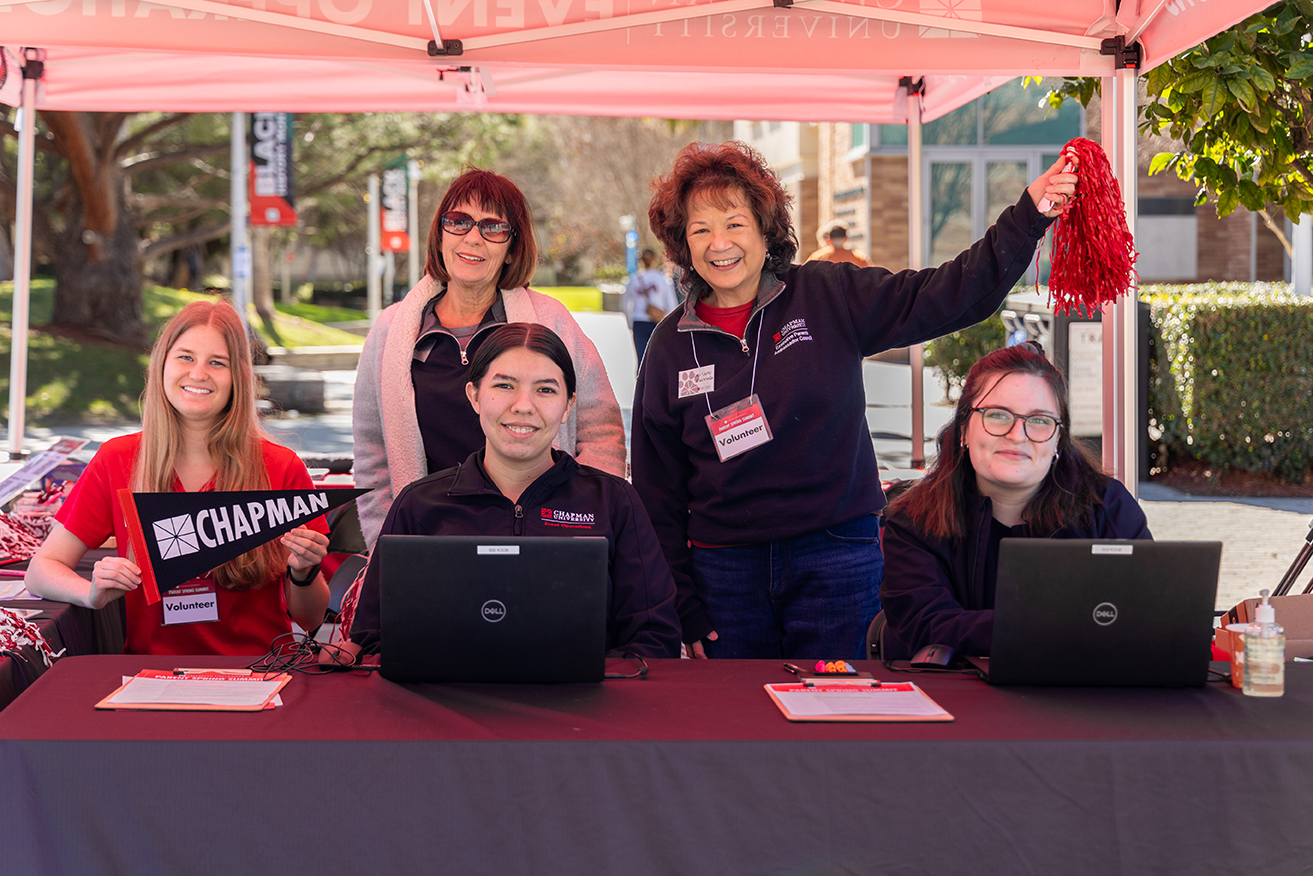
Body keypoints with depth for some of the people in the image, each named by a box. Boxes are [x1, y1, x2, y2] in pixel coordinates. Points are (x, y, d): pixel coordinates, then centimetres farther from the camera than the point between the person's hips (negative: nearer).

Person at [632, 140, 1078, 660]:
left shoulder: (829, 296, -1)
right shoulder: (670, 347, 3)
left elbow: (946, 297, -8)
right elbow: (658, 487, 7)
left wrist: (1028, 215, -20)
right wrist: (682, 605, 3)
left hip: (835, 560, -1)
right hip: (726, 571, 1)